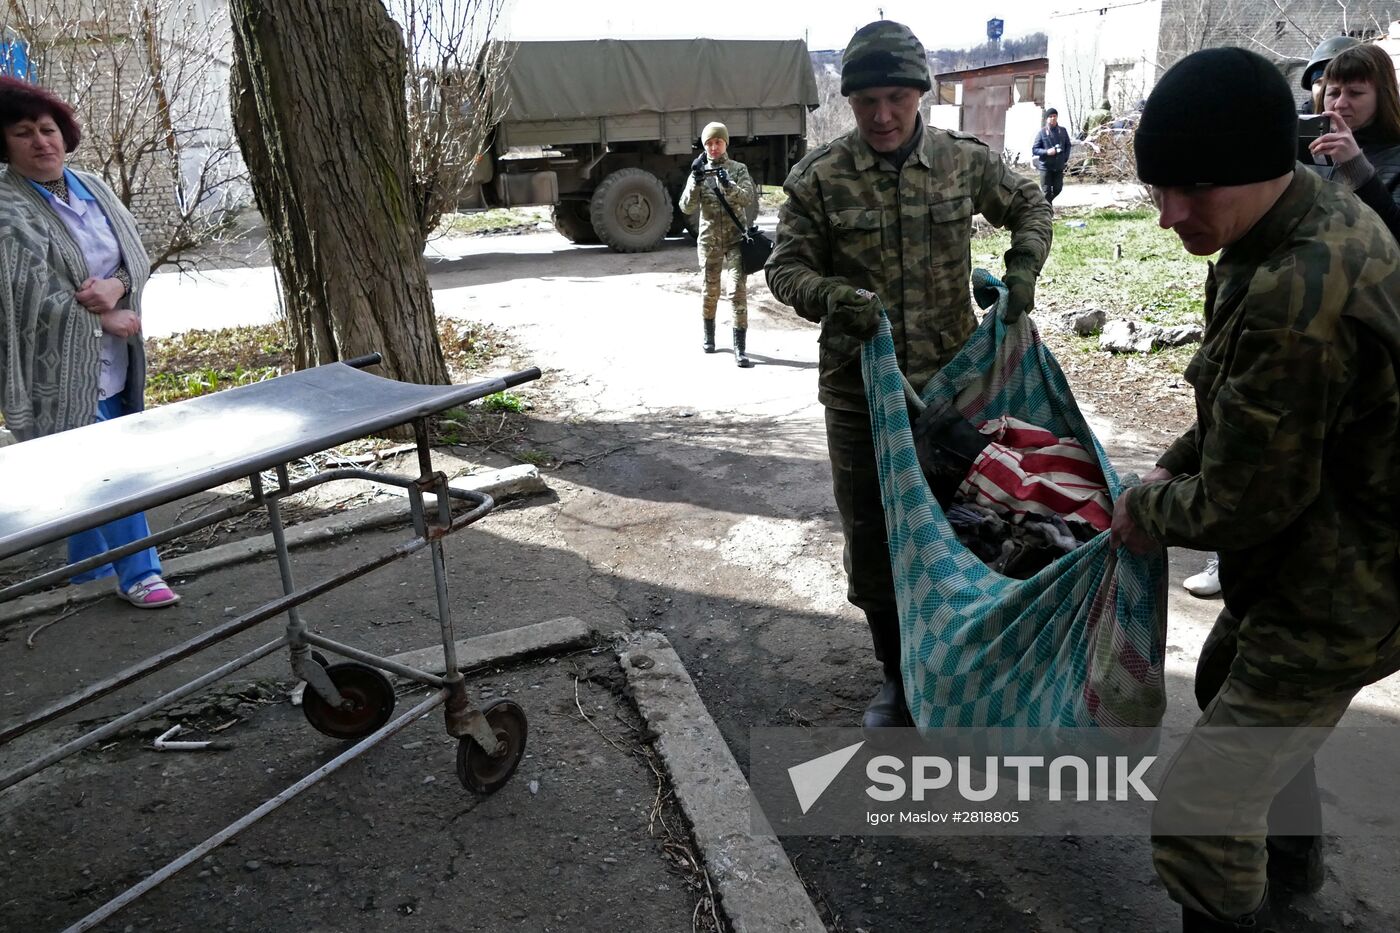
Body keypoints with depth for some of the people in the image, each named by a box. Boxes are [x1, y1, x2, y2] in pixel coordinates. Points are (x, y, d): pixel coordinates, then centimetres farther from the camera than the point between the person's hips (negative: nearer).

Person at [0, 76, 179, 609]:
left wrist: (117, 286, -15)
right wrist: (106, 321, -12)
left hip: (114, 365, 7)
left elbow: (137, 254, 5)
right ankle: (138, 573, 10)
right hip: (63, 372, -6)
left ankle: (88, 569, 32)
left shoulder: (92, 188, 9)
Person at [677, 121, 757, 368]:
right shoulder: (698, 172, 3)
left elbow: (748, 198, -13)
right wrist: (696, 180, -20)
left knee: (738, 291, -11)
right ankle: (708, 336, 34)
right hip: (709, 240, 2)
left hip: (736, 239, -2)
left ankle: (740, 348, -12)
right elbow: (686, 207, -5)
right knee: (710, 290, 12)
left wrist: (727, 185, -29)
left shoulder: (738, 169, 1)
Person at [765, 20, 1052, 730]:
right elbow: (785, 267, -2)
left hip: (951, 378, 1)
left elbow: (1029, 205, 16)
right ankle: (897, 673, 28)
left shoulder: (965, 160, 0)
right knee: (871, 537, 8)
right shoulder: (819, 177, -6)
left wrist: (1023, 266, -2)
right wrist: (830, 295, -23)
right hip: (859, 387, -1)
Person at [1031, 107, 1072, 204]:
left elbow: (1068, 145, 14)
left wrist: (1066, 158, 1)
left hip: (1059, 167, 4)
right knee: (1047, 192, -1)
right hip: (1046, 167, -4)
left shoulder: (1063, 131, 3)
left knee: (1057, 189, 12)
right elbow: (1034, 149, -5)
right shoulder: (1042, 132, -6)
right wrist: (1047, 152, -20)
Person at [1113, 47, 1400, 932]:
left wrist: (1147, 510, -7)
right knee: (1227, 686, 33)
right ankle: (1291, 852, 57)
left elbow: (1238, 508, -25)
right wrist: (1175, 466, 2)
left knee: (1197, 813, -5)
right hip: (1316, 553, 11)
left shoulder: (1295, 304, -35)